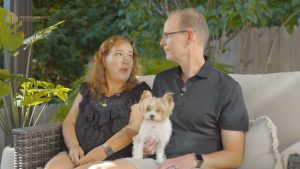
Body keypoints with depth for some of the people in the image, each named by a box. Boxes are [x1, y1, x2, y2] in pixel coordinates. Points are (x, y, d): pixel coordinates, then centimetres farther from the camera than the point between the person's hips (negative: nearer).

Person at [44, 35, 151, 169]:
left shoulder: (140, 91, 8)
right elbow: (69, 122, 16)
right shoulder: (87, 89, 21)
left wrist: (104, 150, -19)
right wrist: (73, 146, -6)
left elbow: (134, 128, -6)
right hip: (79, 156, 4)